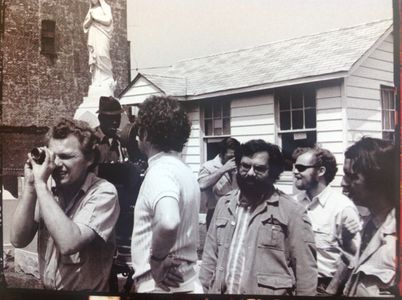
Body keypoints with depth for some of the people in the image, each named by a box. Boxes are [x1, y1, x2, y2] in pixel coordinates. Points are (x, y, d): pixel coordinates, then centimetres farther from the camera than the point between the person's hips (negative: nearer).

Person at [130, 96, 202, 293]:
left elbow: (168, 222, -38)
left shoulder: (160, 171, -19)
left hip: (162, 286, -9)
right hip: (183, 281, 9)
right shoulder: (182, 170, 12)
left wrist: (156, 259, -23)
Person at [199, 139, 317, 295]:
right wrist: (205, 291, 5)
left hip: (269, 292, -4)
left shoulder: (292, 211, -11)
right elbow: (211, 257, 7)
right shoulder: (224, 204, 4)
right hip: (221, 291, 4)